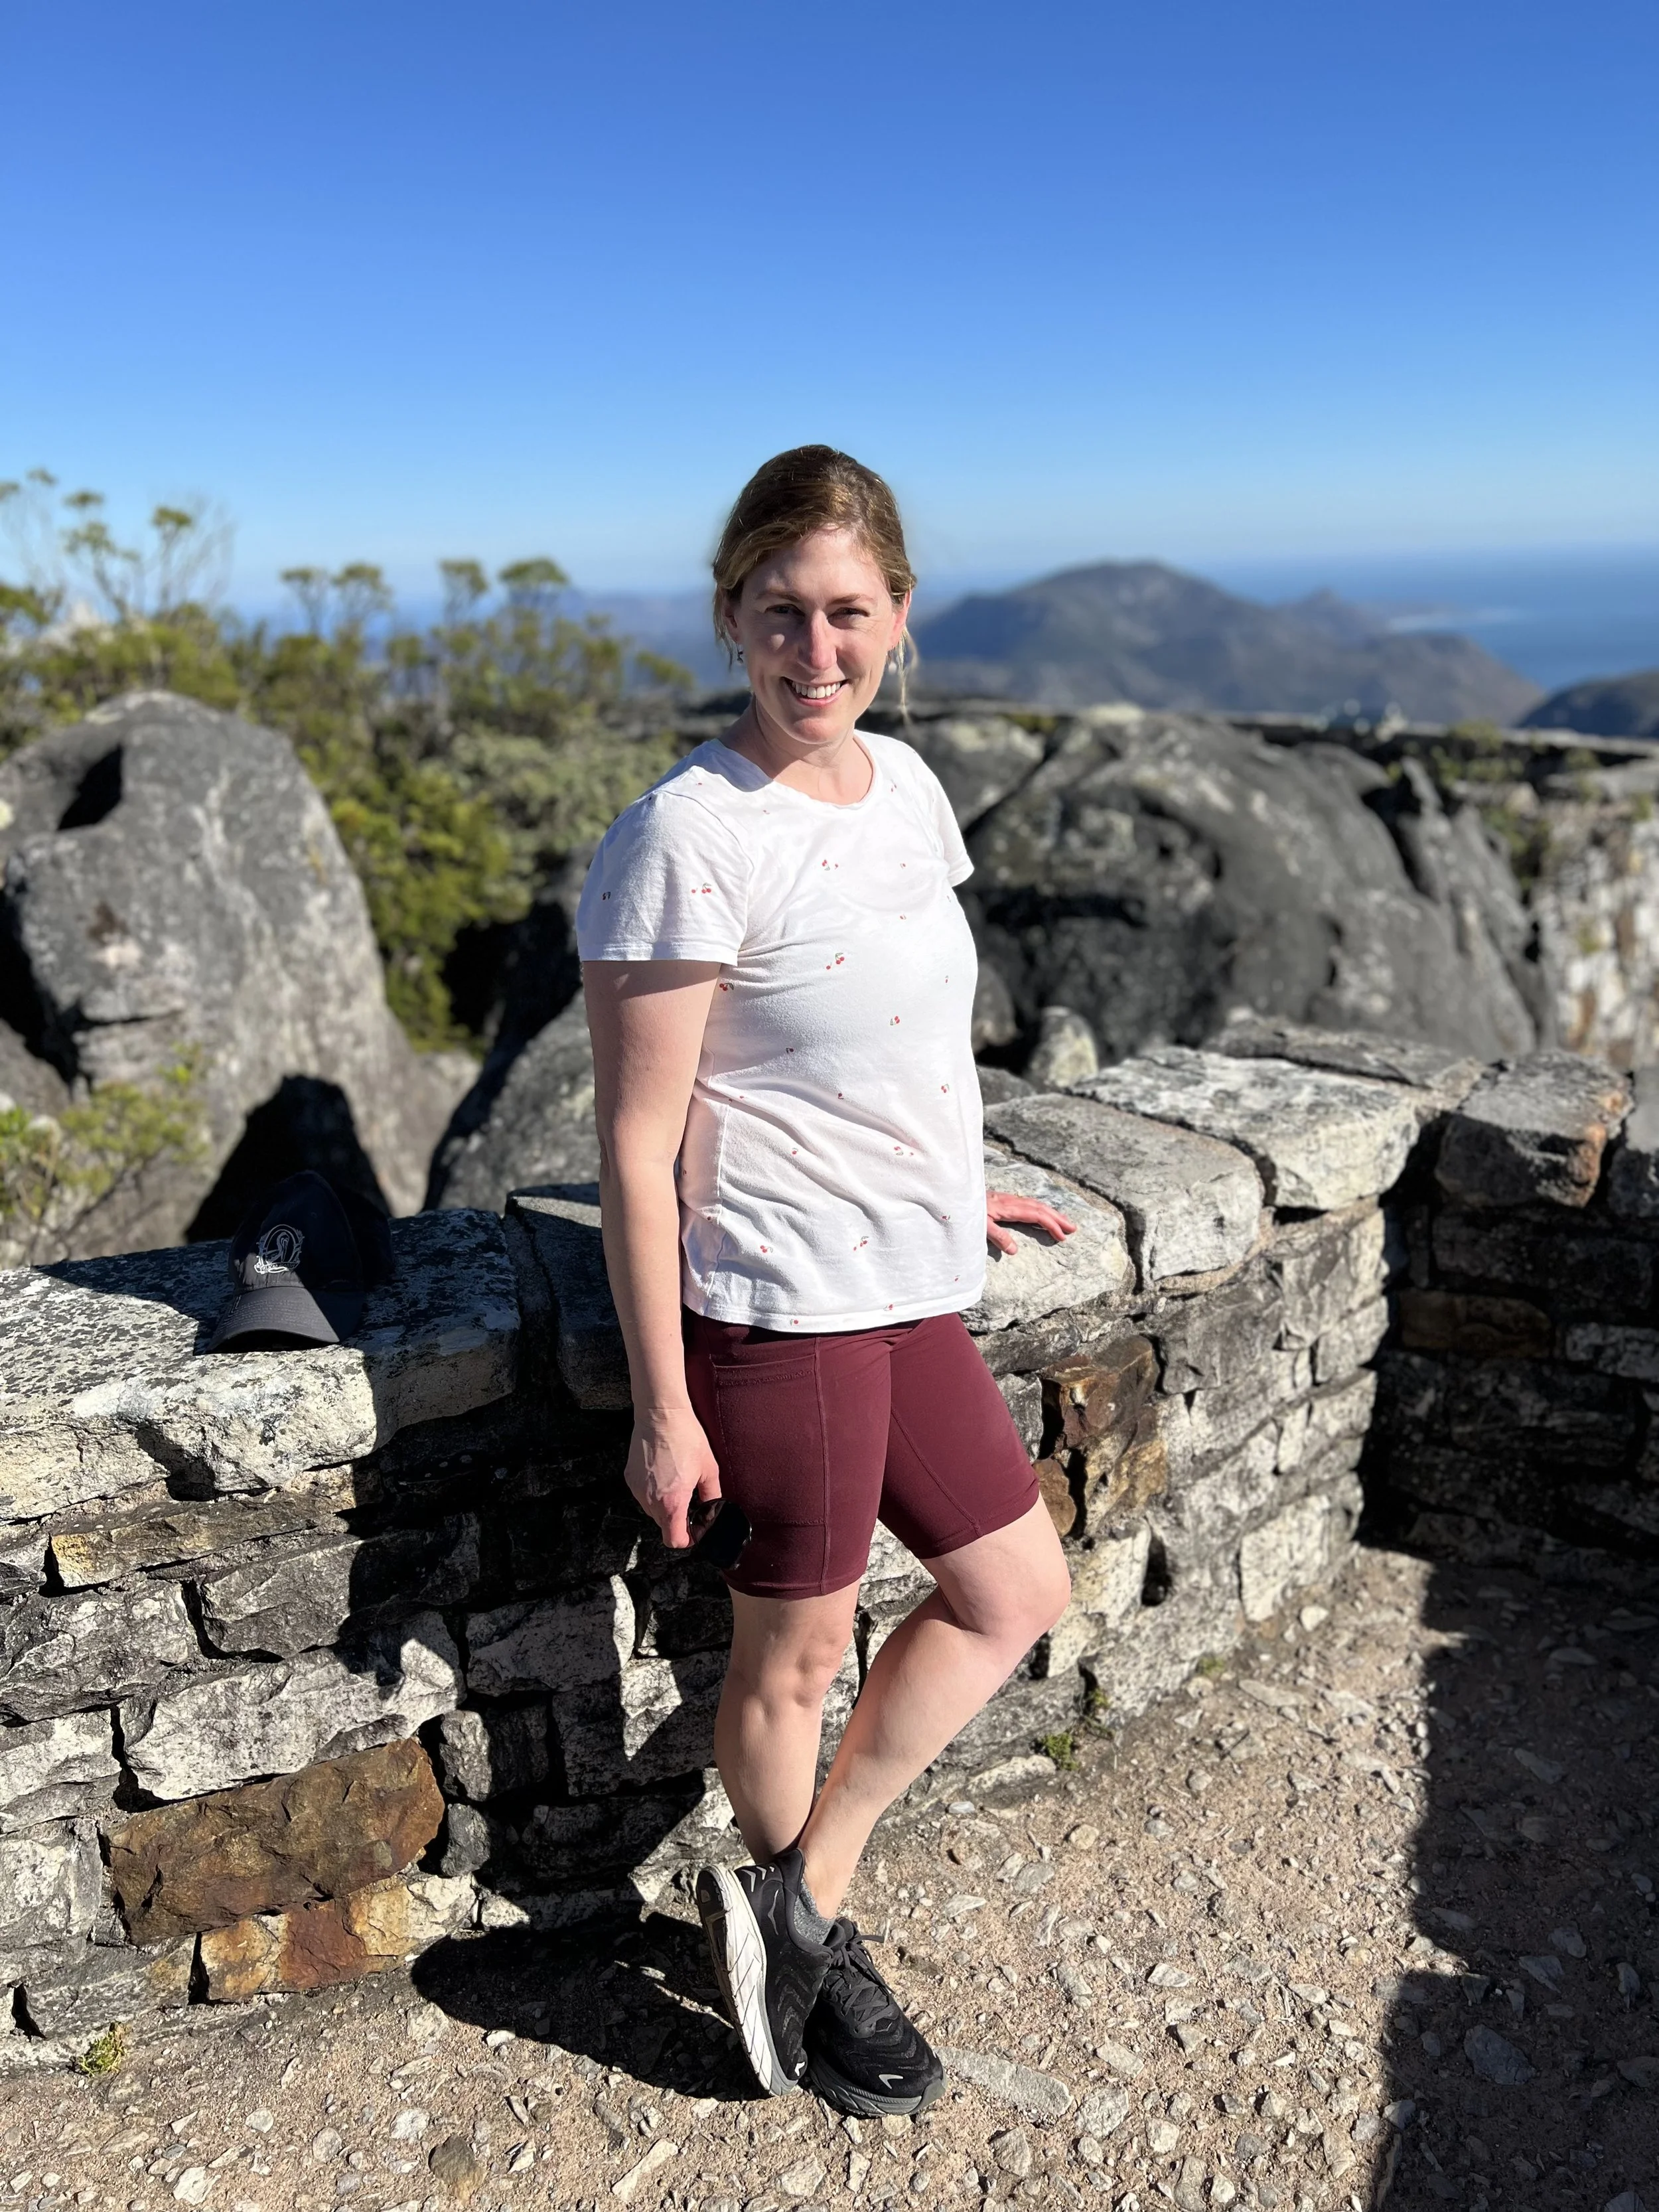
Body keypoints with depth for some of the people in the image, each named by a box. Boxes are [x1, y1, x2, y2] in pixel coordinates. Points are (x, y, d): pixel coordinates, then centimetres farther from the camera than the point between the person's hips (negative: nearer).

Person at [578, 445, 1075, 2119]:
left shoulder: (905, 784, 6)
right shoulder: (688, 835, -18)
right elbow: (636, 1144, -17)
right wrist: (662, 1406, -15)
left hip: (907, 1292, 9)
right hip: (781, 1304, -8)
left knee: (1019, 1591, 18)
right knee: (797, 1651, 11)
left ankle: (795, 1904, 28)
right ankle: (816, 1957, 40)